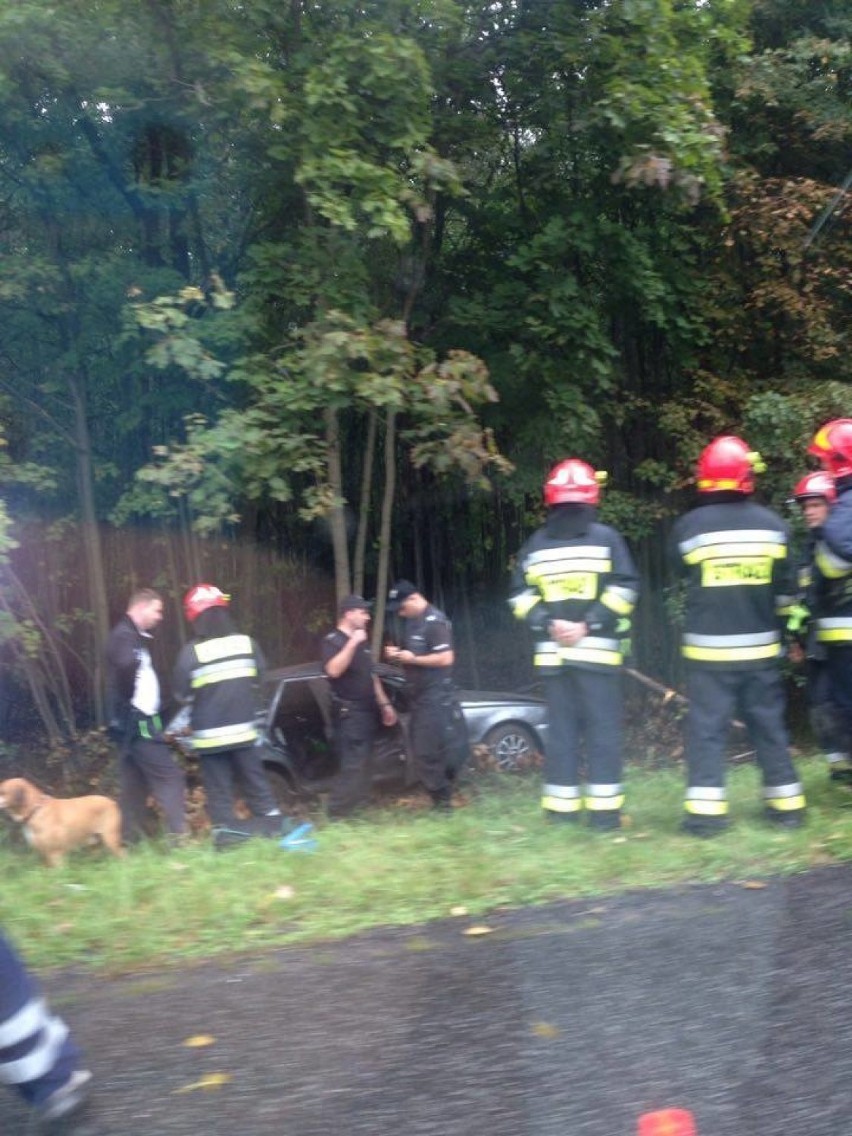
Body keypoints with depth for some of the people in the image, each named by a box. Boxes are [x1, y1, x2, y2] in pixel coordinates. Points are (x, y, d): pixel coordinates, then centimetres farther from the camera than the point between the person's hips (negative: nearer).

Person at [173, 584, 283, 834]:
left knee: (219, 790, 6)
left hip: (209, 735, -3)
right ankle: (272, 825, 18)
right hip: (243, 728, 3)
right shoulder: (247, 643, -3)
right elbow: (258, 680, 10)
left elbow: (182, 695, -4)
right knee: (254, 781, 15)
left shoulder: (191, 652, -14)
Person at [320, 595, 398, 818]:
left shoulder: (361, 642, 16)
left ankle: (357, 809, 21)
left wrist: (384, 704, 19)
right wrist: (352, 643, -29)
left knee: (363, 764, 12)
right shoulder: (332, 641, -10)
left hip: (367, 711, 9)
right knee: (353, 765, -14)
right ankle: (337, 813, -10)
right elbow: (333, 670, -29)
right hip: (349, 713, -9)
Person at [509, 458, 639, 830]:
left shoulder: (536, 543, 11)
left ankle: (561, 811, 8)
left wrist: (547, 624, -1)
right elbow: (624, 589, -7)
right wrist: (590, 623, -8)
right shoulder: (606, 537, 1)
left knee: (560, 730, 6)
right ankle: (604, 811, -1)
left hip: (551, 652, 3)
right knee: (602, 729, 0)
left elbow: (520, 595, 6)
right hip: (597, 650, -3)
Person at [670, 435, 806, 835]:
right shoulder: (772, 525, 0)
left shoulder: (689, 526, -9)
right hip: (760, 647, 3)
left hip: (708, 647, -3)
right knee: (769, 724, 13)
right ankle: (787, 804, 19)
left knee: (706, 727, 1)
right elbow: (786, 591, 7)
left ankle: (706, 810, -2)